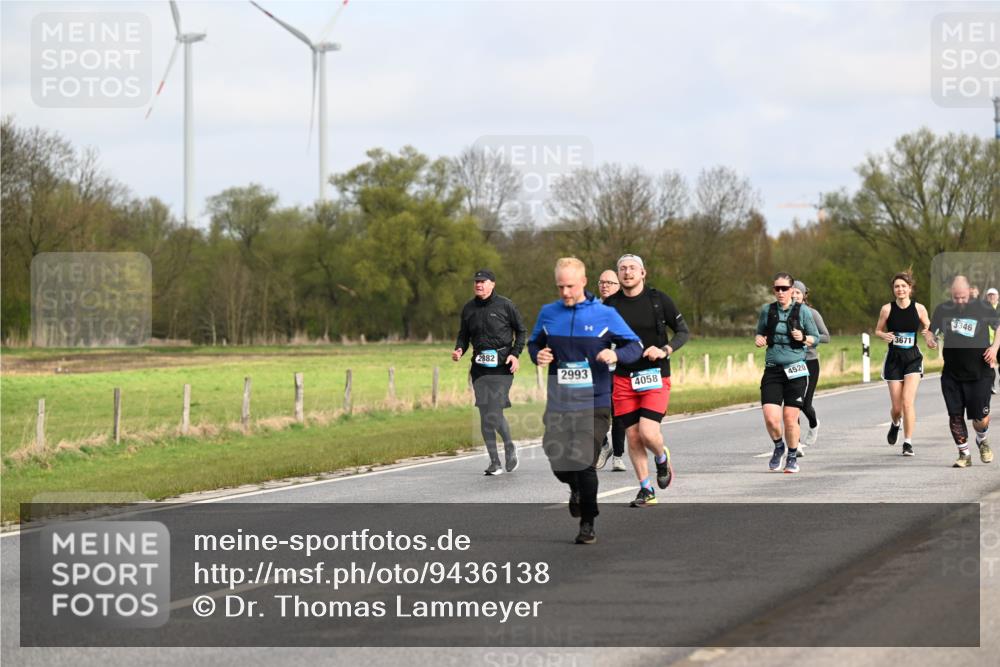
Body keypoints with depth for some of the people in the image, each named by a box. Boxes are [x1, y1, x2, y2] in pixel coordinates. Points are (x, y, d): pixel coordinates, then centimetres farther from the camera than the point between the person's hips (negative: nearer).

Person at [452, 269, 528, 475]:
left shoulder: (505, 305, 0)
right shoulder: (469, 308, 10)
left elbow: (521, 331, 8)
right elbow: (464, 334, 20)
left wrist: (515, 354, -4)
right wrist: (459, 350, 0)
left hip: (502, 366, -4)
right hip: (480, 365, 4)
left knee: (495, 412, -12)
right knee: (485, 415, 0)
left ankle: (509, 447, 15)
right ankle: (494, 462, 7)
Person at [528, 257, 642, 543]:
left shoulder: (605, 314, -3)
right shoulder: (548, 313, 5)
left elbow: (634, 346, 2)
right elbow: (534, 343, 21)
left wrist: (617, 354, -19)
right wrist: (538, 355, -3)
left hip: (594, 404, -3)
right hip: (558, 402, 3)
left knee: (584, 463, -11)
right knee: (559, 463, 0)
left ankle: (587, 524, 7)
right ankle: (576, 490, 38)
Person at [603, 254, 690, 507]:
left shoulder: (658, 299, -2)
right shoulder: (610, 304, 3)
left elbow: (683, 331, 3)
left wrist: (664, 350, -13)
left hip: (655, 378, -3)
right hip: (624, 379, 3)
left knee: (648, 432, -17)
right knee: (633, 437, 1)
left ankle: (662, 458, 17)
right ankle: (646, 490, 14)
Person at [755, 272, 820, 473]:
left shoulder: (803, 312, -1)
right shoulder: (767, 310, 5)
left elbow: (816, 338, 7)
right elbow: (760, 333, 19)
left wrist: (803, 338, -14)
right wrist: (758, 339, -4)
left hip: (796, 370, -1)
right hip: (773, 369, 2)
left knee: (790, 417, -2)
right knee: (771, 417, -12)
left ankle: (792, 457, 20)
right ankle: (778, 447, 18)